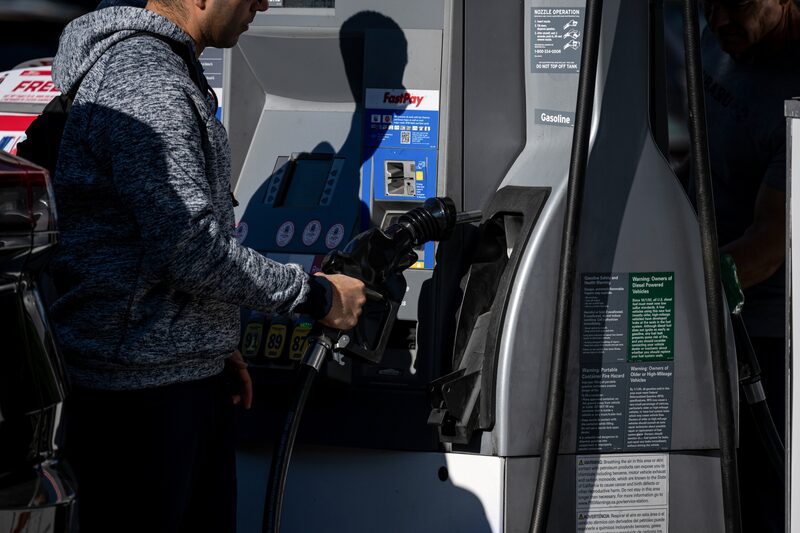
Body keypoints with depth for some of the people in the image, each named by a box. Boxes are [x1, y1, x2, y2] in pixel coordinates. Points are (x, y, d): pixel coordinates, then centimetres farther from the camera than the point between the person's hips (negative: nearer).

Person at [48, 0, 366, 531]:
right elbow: (191, 248, -22)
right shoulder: (143, 83, -18)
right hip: (140, 389, -10)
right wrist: (317, 295, -11)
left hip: (194, 375, 10)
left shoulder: (169, 72, 17)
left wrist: (214, 345, 19)